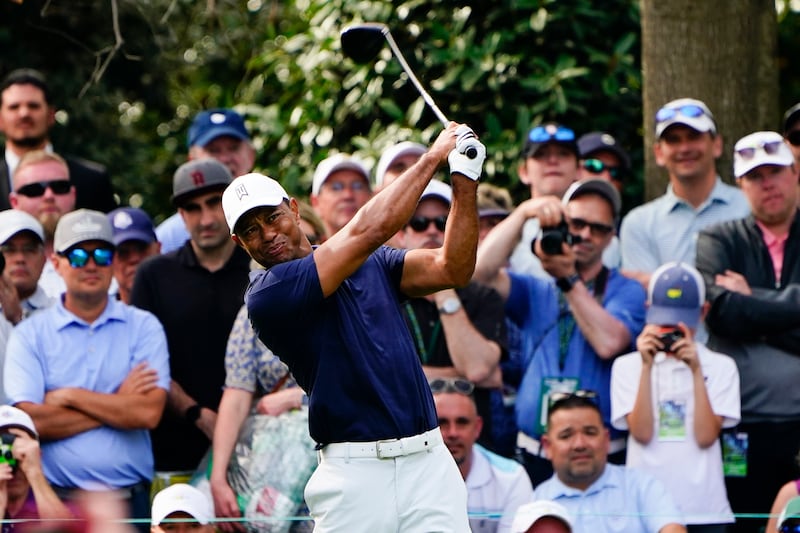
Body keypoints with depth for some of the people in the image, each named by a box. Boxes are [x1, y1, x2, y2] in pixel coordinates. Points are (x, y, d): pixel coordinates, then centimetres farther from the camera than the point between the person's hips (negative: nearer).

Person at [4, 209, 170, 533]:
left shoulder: (143, 328, 8)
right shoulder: (30, 335, 6)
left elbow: (149, 413, -5)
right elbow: (30, 421, -8)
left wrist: (70, 396, -4)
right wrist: (118, 404, -5)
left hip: (128, 502, 1)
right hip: (55, 502, -1)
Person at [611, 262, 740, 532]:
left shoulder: (720, 367, 6)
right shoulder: (627, 365, 6)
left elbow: (706, 436, -5)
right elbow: (641, 433, -6)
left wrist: (696, 371, -11)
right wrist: (646, 366, -10)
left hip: (705, 509, 0)